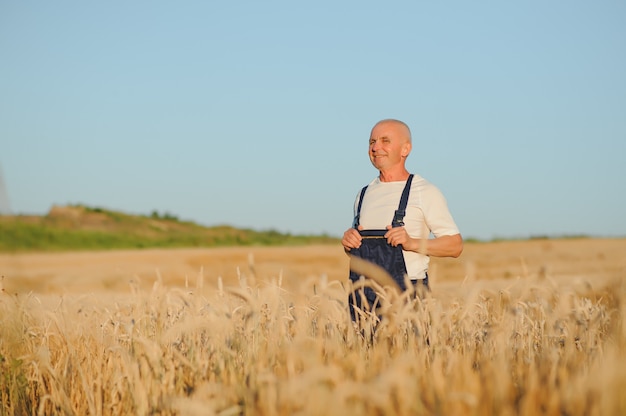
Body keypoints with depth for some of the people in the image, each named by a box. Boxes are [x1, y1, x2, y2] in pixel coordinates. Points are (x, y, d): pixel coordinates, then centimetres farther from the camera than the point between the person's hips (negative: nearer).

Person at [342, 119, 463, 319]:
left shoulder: (425, 192, -1)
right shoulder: (364, 194, 16)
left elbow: (455, 245, -4)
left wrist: (412, 243, -17)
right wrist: (348, 242, 3)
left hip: (406, 296, -5)